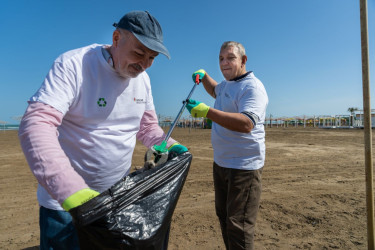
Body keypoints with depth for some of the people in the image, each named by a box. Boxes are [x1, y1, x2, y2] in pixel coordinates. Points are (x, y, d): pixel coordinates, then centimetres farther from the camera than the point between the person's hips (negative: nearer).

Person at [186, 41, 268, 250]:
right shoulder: (227, 84, 13)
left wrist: (207, 112, -36)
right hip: (221, 162, 9)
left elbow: (247, 123, -32)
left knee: (238, 226, -4)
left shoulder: (252, 87, -16)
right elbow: (215, 91, 36)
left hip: (244, 166, -9)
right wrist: (203, 76, 16)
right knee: (224, 216, 21)